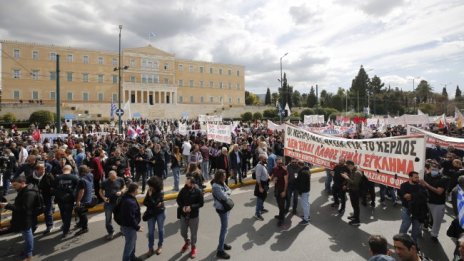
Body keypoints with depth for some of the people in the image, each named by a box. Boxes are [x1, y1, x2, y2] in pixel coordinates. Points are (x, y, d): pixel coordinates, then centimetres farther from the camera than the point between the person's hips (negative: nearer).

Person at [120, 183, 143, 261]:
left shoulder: (126, 197, -1)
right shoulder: (130, 202, -33)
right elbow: (131, 218, -30)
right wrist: (137, 227, -17)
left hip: (126, 224, 11)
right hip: (129, 227, -11)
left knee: (133, 242, 27)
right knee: (129, 245, 7)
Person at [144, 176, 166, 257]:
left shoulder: (160, 192, -20)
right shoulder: (149, 192, -6)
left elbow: (154, 203, -25)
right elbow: (144, 202, -8)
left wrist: (150, 196, -24)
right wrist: (155, 204, -19)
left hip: (160, 213, -3)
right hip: (151, 214, 4)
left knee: (160, 229, 13)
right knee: (151, 231, 9)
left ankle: (160, 246, 31)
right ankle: (150, 248, 23)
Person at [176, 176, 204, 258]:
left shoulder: (198, 191, -17)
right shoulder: (183, 190, -11)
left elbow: (201, 203, -13)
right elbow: (178, 200, 2)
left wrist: (191, 207, -24)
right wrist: (182, 207, -15)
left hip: (194, 216, -3)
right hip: (183, 215, 3)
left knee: (193, 233, 10)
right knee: (183, 232, 18)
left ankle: (193, 247, 37)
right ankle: (187, 242, 50)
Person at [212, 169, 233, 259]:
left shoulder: (222, 183, 4)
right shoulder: (216, 186, -24)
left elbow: (229, 190, 5)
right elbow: (224, 197, -27)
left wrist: (226, 193, -14)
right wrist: (227, 193, -8)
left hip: (226, 207, 9)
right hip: (221, 209, -9)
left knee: (224, 227, 21)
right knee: (224, 229, -4)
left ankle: (222, 243, 38)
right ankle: (220, 251, 5)